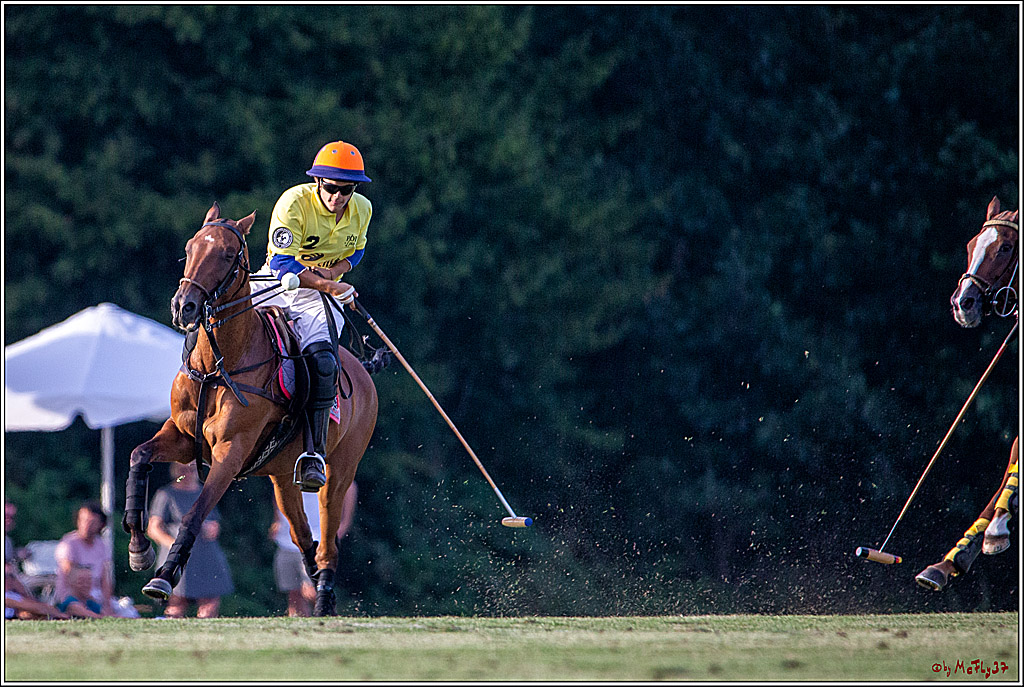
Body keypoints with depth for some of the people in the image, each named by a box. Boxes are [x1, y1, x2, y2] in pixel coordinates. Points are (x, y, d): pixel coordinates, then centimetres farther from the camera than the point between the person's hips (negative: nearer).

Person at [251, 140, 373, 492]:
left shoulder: (361, 210, -2)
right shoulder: (294, 203, -18)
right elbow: (282, 264, -24)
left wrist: (336, 270, -6)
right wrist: (329, 286, -31)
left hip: (319, 297, 1)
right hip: (277, 284, -1)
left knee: (323, 363, -27)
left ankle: (314, 454, -27)